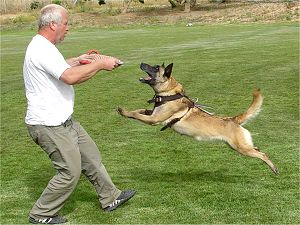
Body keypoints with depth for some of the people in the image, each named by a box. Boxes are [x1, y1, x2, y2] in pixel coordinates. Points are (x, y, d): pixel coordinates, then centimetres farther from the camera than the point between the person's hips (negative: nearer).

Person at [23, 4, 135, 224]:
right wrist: (100, 64, -22)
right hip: (49, 125, -11)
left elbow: (58, 69, 31)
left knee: (90, 155, 17)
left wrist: (77, 61, 19)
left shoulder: (43, 47, 12)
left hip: (62, 120, 11)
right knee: (71, 172, -2)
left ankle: (110, 197, 31)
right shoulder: (42, 49, -23)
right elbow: (70, 77, -32)